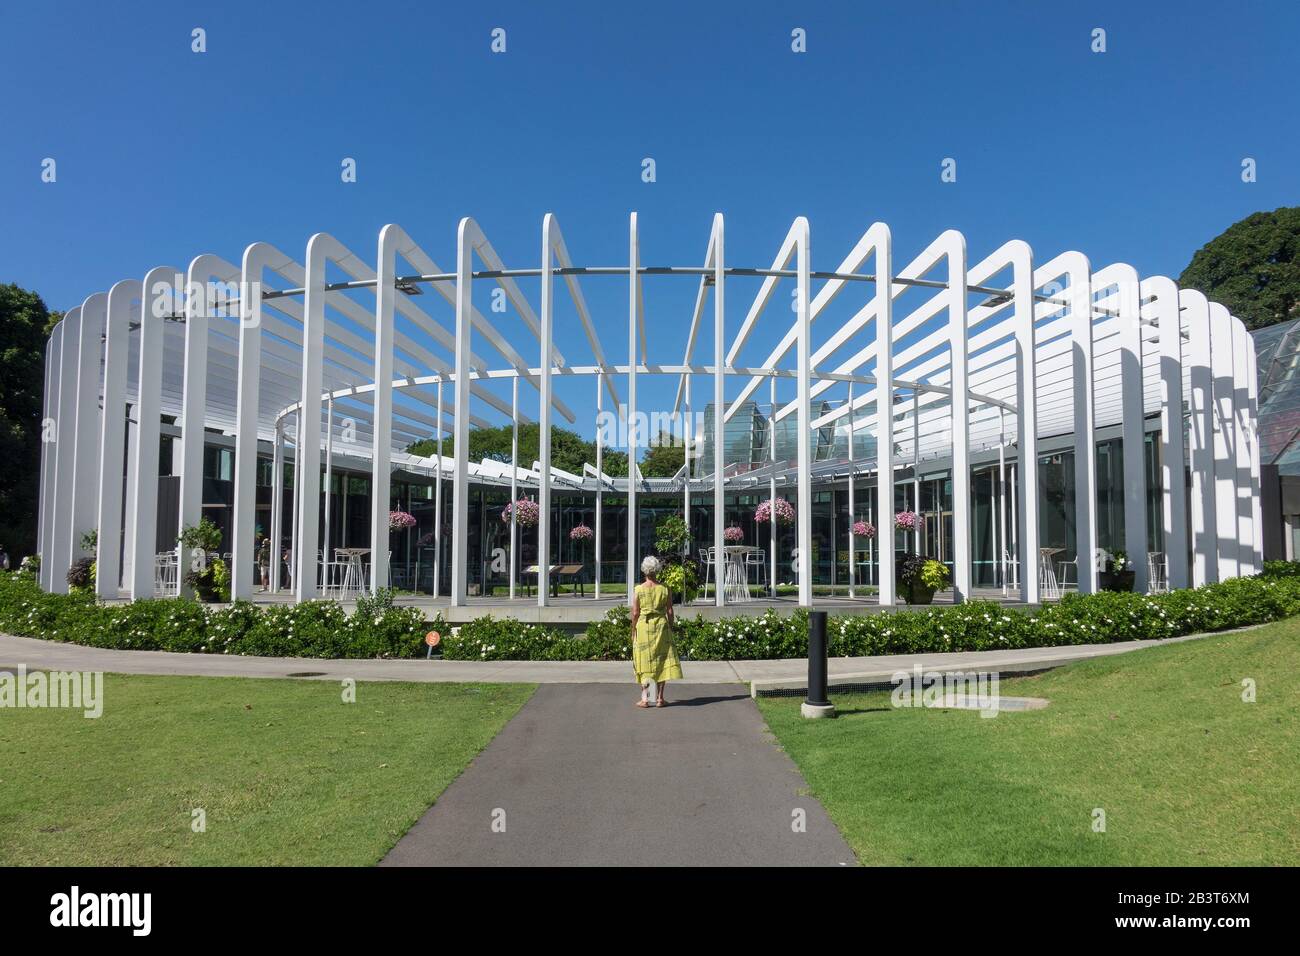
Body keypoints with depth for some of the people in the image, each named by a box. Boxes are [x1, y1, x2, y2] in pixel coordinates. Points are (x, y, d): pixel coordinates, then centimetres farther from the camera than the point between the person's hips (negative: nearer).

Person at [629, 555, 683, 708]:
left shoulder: (638, 590, -6)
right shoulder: (665, 589, -1)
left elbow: (635, 613, -5)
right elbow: (670, 612, 0)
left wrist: (633, 631, 6)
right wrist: (670, 628, 12)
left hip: (643, 626, -1)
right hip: (661, 626, 1)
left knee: (644, 661, 6)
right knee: (662, 660, 9)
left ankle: (644, 698, 4)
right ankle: (659, 698, 11)